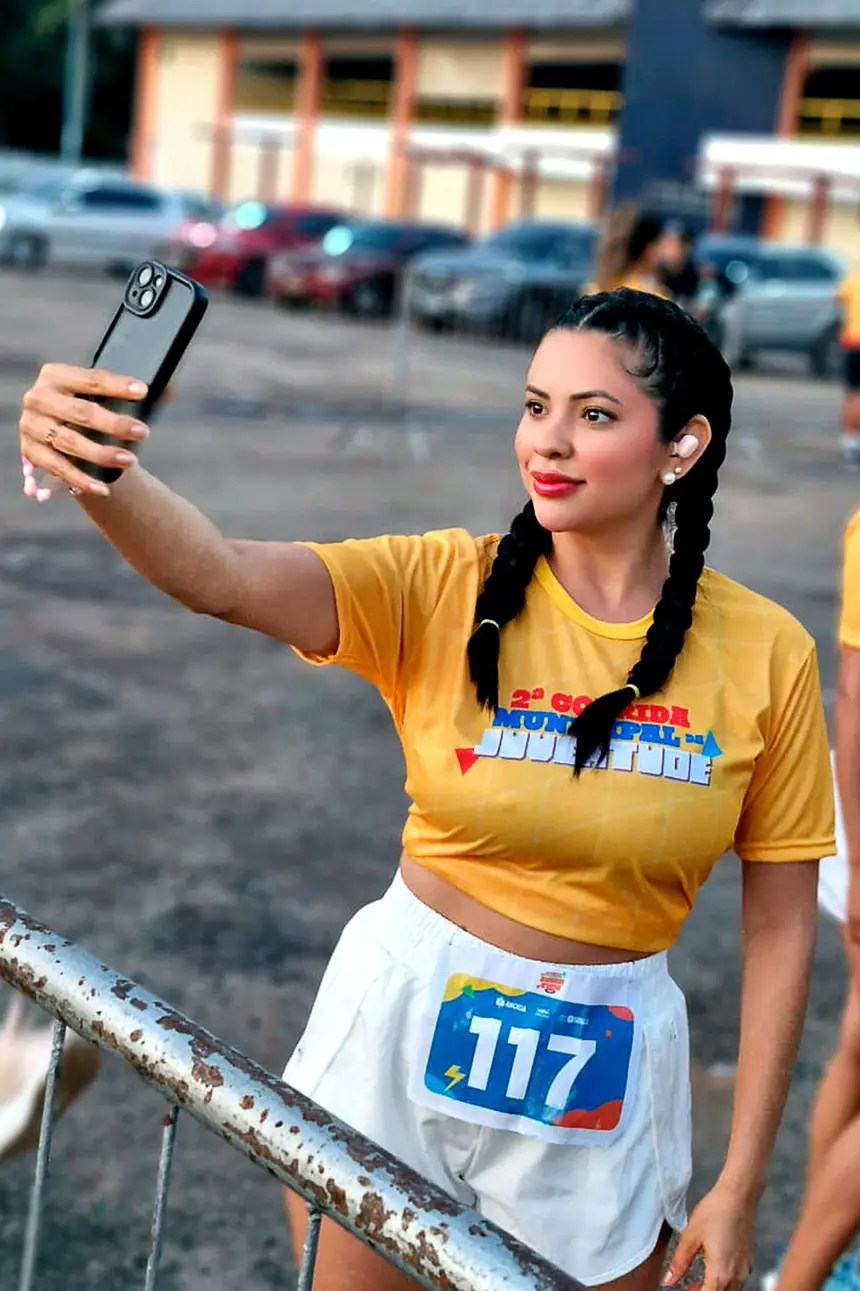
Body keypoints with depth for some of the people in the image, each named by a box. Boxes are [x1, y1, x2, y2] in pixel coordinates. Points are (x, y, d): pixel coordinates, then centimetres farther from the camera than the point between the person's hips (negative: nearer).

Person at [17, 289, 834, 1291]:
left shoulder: (765, 653, -10)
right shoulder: (445, 589, -11)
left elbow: (781, 926, -4)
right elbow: (221, 577, -28)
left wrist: (739, 1188, -2)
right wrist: (94, 467, -49)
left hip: (604, 1072, 0)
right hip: (400, 1025, 0)